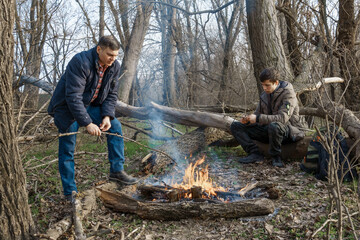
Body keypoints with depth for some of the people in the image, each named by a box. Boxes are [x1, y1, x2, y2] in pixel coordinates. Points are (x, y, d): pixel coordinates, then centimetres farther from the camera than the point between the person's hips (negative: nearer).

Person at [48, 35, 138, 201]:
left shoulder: (114, 67, -7)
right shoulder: (80, 62, -28)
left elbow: (112, 94, 0)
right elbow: (73, 97, -33)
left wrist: (107, 116, -17)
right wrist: (87, 123, -36)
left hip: (91, 105, 6)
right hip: (67, 107, -6)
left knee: (115, 127, -7)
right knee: (67, 151, -2)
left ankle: (117, 171, 2)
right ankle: (70, 192, 10)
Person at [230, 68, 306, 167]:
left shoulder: (288, 94, -15)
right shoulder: (265, 94, 7)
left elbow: (283, 118, -29)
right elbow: (258, 113, 14)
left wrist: (258, 118, -31)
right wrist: (248, 120, -10)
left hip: (290, 130, -7)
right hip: (269, 130, 7)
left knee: (274, 126, -45)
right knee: (235, 126, -2)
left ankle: (275, 156, -18)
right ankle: (255, 153, -17)